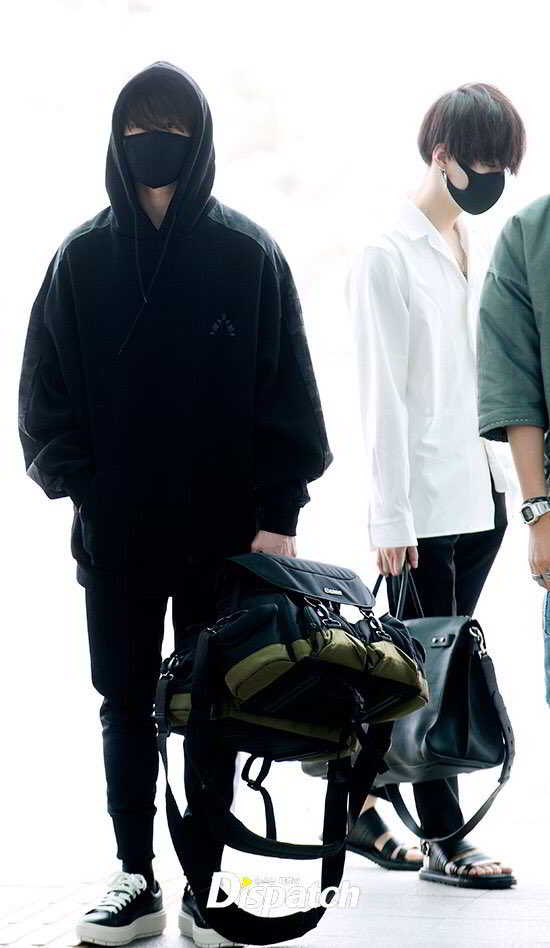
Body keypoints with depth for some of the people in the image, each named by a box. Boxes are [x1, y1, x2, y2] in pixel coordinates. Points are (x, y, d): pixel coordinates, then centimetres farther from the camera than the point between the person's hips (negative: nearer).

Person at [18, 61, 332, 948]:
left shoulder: (248, 255, -3)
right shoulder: (83, 256, 1)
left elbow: (286, 394, -4)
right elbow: (45, 389, 5)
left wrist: (278, 513, -8)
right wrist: (75, 481, -6)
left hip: (224, 530, -2)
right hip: (114, 533, 2)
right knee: (127, 707, 9)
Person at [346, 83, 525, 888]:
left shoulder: (478, 248, 12)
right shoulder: (388, 255, -9)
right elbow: (384, 396, -12)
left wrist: (512, 482, 12)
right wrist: (392, 517, -13)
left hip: (481, 491, 7)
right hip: (425, 499, -7)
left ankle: (363, 808, 22)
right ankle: (443, 839, 9)